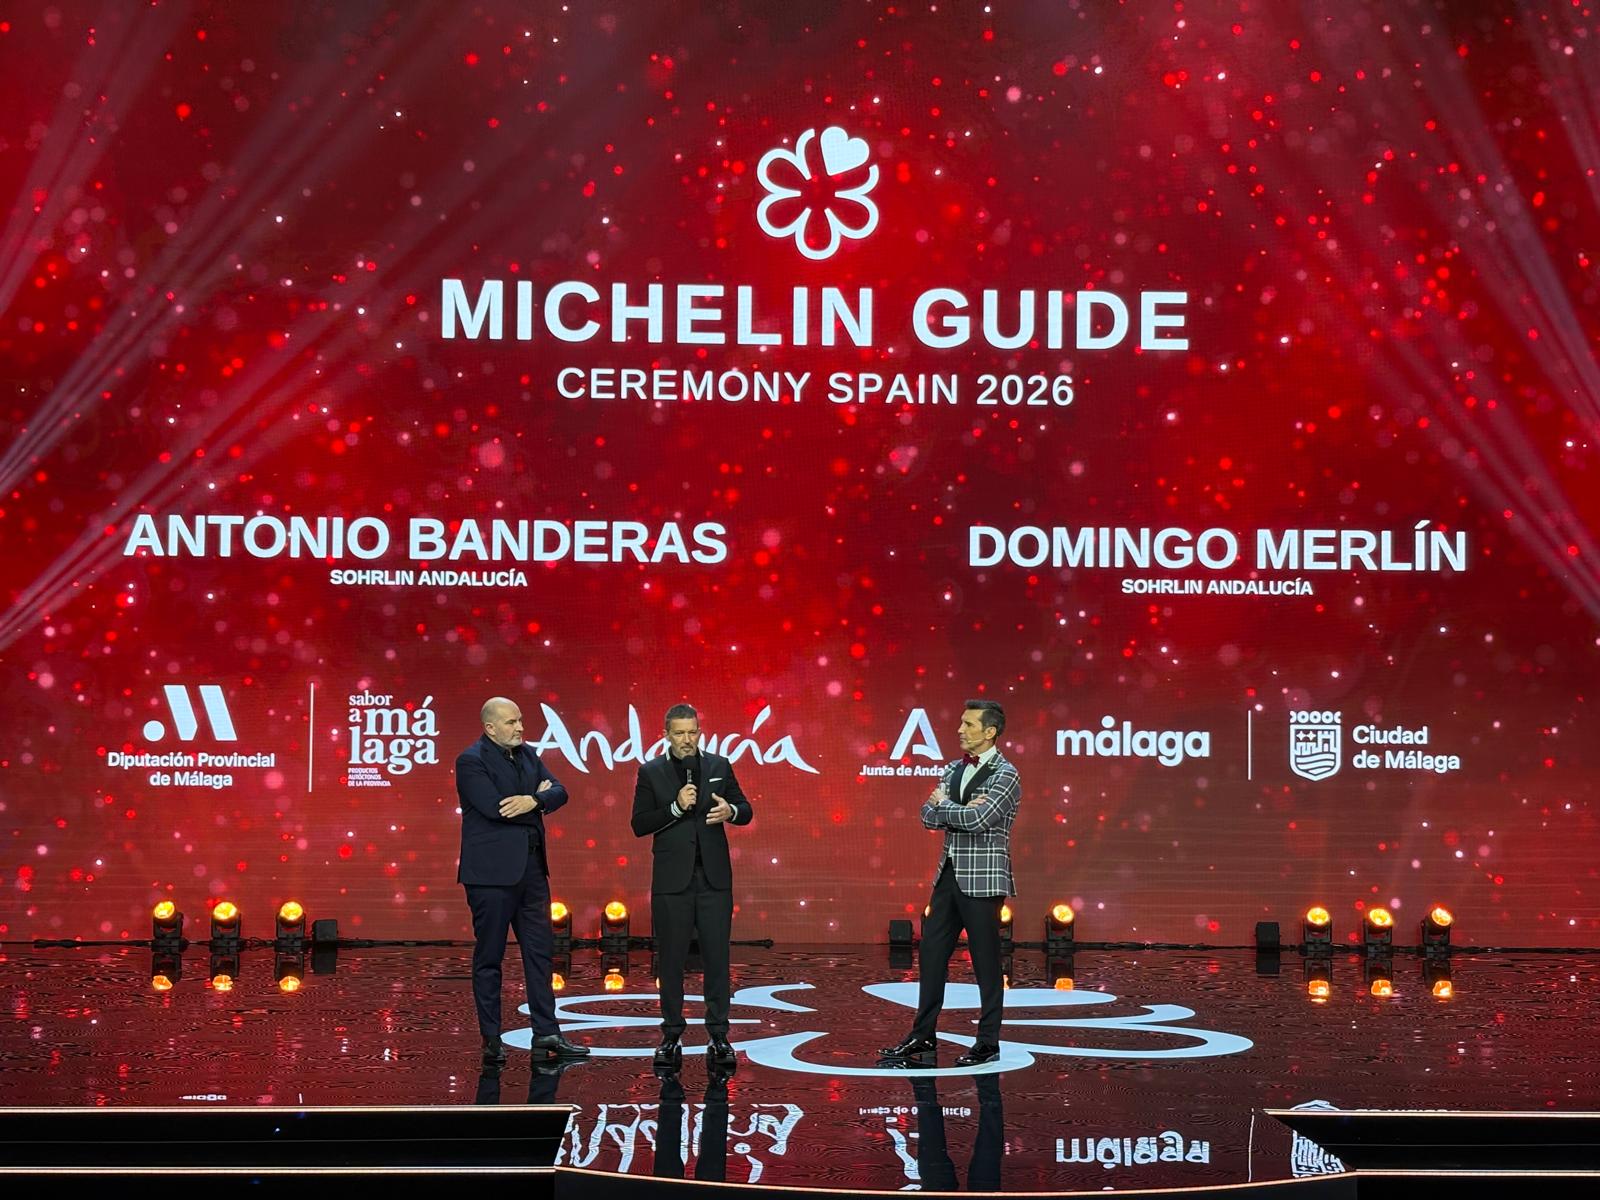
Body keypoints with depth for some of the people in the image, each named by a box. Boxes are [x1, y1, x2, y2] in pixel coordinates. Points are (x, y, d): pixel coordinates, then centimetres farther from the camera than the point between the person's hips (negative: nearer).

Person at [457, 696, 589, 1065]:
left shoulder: (527, 756, 12)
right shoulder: (471, 761, -10)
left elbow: (559, 792, 2)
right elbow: (494, 807, -22)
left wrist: (533, 800, -19)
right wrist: (535, 799, -7)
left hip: (531, 868, 7)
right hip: (492, 871, -7)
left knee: (540, 951, 7)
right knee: (489, 957, 2)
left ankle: (546, 1033, 12)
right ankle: (491, 1039, 8)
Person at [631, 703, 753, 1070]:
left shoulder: (720, 767, 7)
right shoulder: (651, 773, 1)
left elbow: (746, 810, 8)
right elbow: (639, 825, -4)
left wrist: (731, 811, -15)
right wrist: (676, 808, -17)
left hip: (714, 878, 1)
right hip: (672, 880, -1)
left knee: (717, 957, 2)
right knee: (670, 960, 4)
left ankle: (719, 1035, 8)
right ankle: (672, 1036, 12)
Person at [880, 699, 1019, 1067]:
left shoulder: (1005, 776, -11)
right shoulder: (954, 770, 12)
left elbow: (978, 819, -23)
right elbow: (928, 816, 4)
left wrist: (944, 805, -7)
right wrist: (960, 809, -14)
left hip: (982, 880, -8)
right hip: (949, 875, 8)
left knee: (985, 961, -1)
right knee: (931, 954, 9)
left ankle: (988, 1043, 7)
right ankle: (922, 1036, 17)